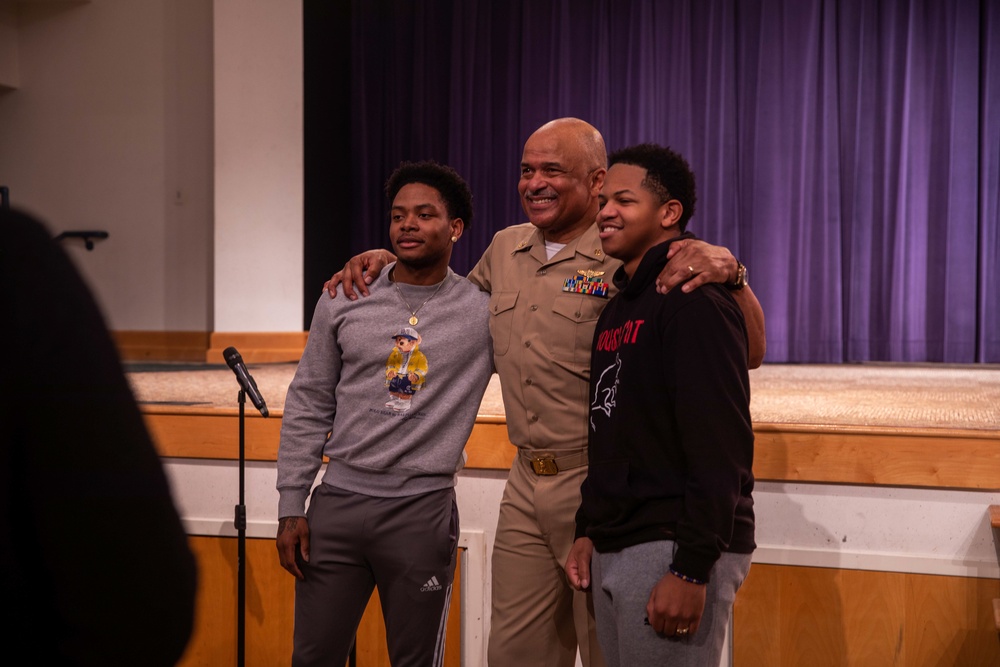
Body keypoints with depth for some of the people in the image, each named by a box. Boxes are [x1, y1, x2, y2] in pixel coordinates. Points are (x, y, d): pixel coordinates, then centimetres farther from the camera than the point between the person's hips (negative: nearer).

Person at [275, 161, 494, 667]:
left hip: (422, 513, -2)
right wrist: (291, 507, 4)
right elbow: (309, 406, 7)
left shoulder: (486, 311, -2)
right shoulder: (343, 301, 4)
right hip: (337, 504, 2)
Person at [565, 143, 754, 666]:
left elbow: (721, 447, -20)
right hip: (613, 548, 9)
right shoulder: (618, 306, 15)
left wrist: (691, 569, -22)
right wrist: (588, 531, 15)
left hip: (674, 548, -9)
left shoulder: (695, 302, -13)